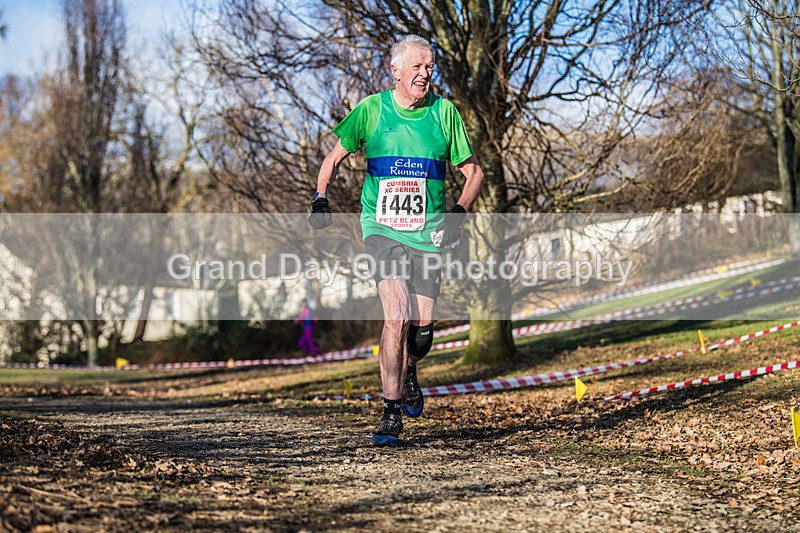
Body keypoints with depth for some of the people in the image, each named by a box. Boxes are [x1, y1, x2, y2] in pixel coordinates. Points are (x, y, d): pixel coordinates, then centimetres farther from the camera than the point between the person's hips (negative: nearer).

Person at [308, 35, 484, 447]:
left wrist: (459, 212, -8)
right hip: (382, 225, -1)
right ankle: (391, 412, -7)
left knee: (421, 329, -2)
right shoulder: (371, 110, 0)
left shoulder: (444, 111, 2)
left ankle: (407, 372, 35)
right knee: (397, 316, -18)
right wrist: (320, 197, -4)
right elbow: (335, 157, 12)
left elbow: (473, 171, 8)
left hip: (428, 231, 2)